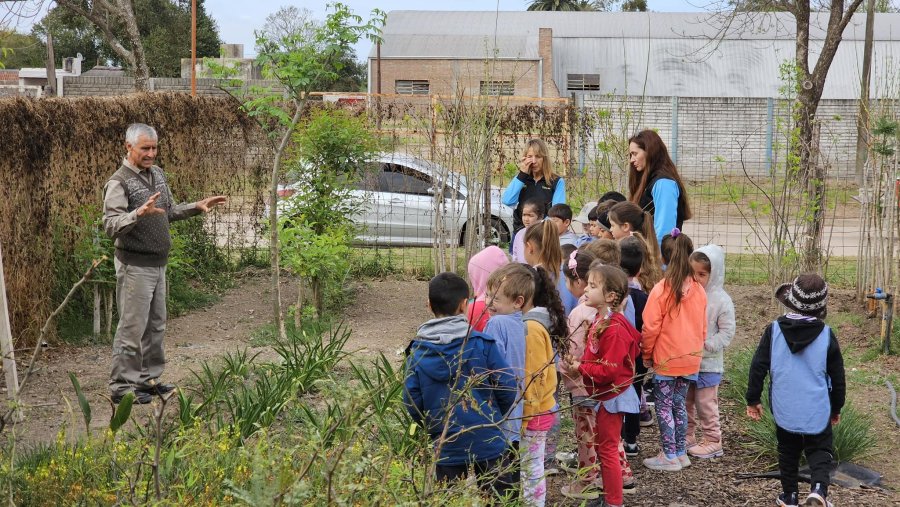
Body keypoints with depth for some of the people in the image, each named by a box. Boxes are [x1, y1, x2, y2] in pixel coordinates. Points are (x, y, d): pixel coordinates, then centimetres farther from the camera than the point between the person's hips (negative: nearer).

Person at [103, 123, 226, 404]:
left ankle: (148, 378, 25)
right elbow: (111, 226, -25)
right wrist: (138, 213, -39)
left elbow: (169, 212, 22)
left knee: (156, 325, 15)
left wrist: (197, 207, 11)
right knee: (132, 327, -5)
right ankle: (122, 386, 2)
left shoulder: (157, 173, 10)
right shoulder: (119, 182, -16)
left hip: (158, 262, 8)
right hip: (135, 264, -8)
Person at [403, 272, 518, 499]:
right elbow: (507, 388, -7)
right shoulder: (483, 343, -11)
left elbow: (412, 402, -3)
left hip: (447, 449, 1)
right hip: (489, 445, -1)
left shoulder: (417, 351, -5)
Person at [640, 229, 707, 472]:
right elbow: (702, 327, 7)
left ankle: (670, 456, 9)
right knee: (679, 404, 18)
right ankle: (681, 453, 23)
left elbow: (650, 328, -14)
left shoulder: (662, 290, -17)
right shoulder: (699, 291, -2)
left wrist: (647, 355, 0)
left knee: (664, 406, 6)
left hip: (666, 360, -5)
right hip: (690, 359, 5)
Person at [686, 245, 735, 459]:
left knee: (706, 404, 1)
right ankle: (686, 437, 29)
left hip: (708, 363, -6)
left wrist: (705, 345, -18)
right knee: (684, 402, 16)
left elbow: (727, 332, -11)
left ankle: (712, 441, 13)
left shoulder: (721, 301, -12)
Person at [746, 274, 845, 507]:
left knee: (788, 452, 18)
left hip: (784, 410, 1)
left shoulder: (773, 330, -7)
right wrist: (836, 408, 15)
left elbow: (758, 367, -5)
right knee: (820, 452, 9)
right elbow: (837, 376, 2)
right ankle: (819, 487, -15)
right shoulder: (826, 335, -6)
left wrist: (753, 399, 6)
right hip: (817, 410, -1)